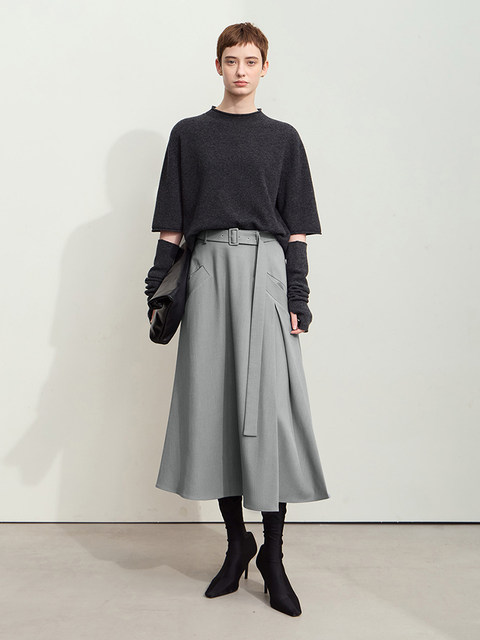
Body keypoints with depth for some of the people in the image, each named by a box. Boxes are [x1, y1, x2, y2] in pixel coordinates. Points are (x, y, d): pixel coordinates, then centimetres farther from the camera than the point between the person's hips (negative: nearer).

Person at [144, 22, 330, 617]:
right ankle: (236, 542, 17)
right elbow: (171, 225, 11)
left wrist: (298, 300, 1)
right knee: (214, 404, 1)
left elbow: (295, 230, 9)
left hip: (265, 271, -1)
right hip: (208, 271, 1)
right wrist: (159, 291, 2)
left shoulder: (283, 138, 14)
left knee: (271, 408, -7)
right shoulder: (188, 134, 14)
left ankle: (272, 555, 7)